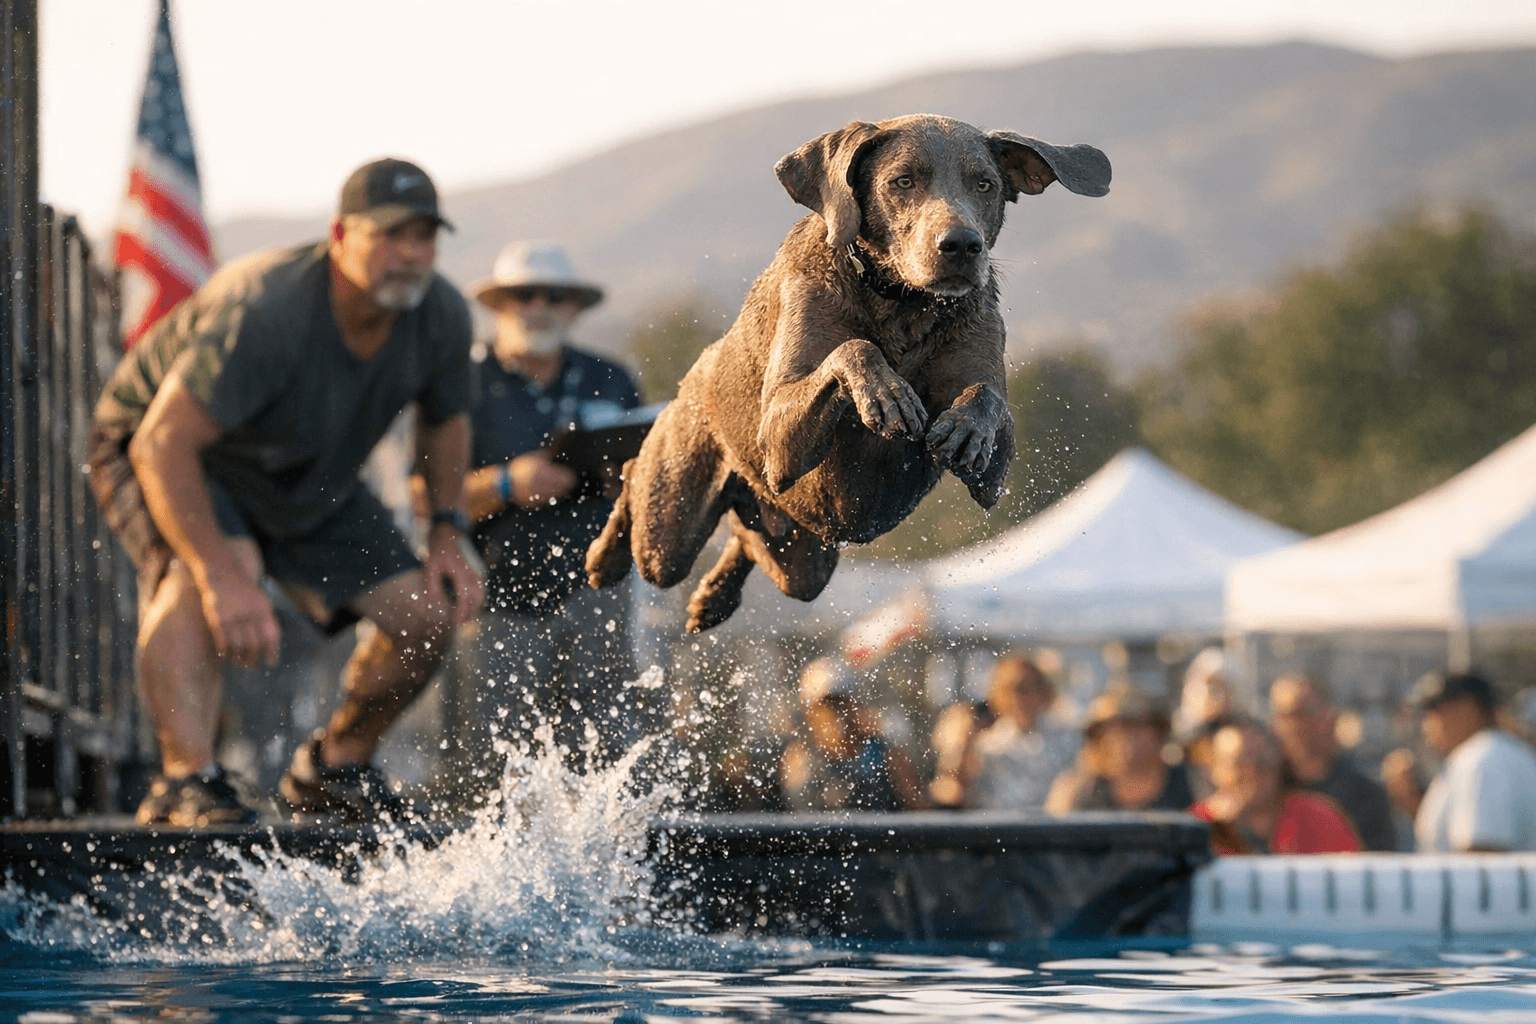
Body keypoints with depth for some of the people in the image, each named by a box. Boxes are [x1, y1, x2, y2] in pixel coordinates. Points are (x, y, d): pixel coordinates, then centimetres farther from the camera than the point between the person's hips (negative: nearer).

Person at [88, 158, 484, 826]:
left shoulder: (441, 318, -16)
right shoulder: (261, 312, -38)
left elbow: (445, 420, 8)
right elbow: (164, 443, -39)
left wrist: (448, 535, -3)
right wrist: (222, 576, -46)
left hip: (309, 482, 7)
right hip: (159, 454, -6)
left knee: (429, 612, -5)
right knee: (216, 574, -39)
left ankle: (332, 769, 17)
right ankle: (187, 781, -40)